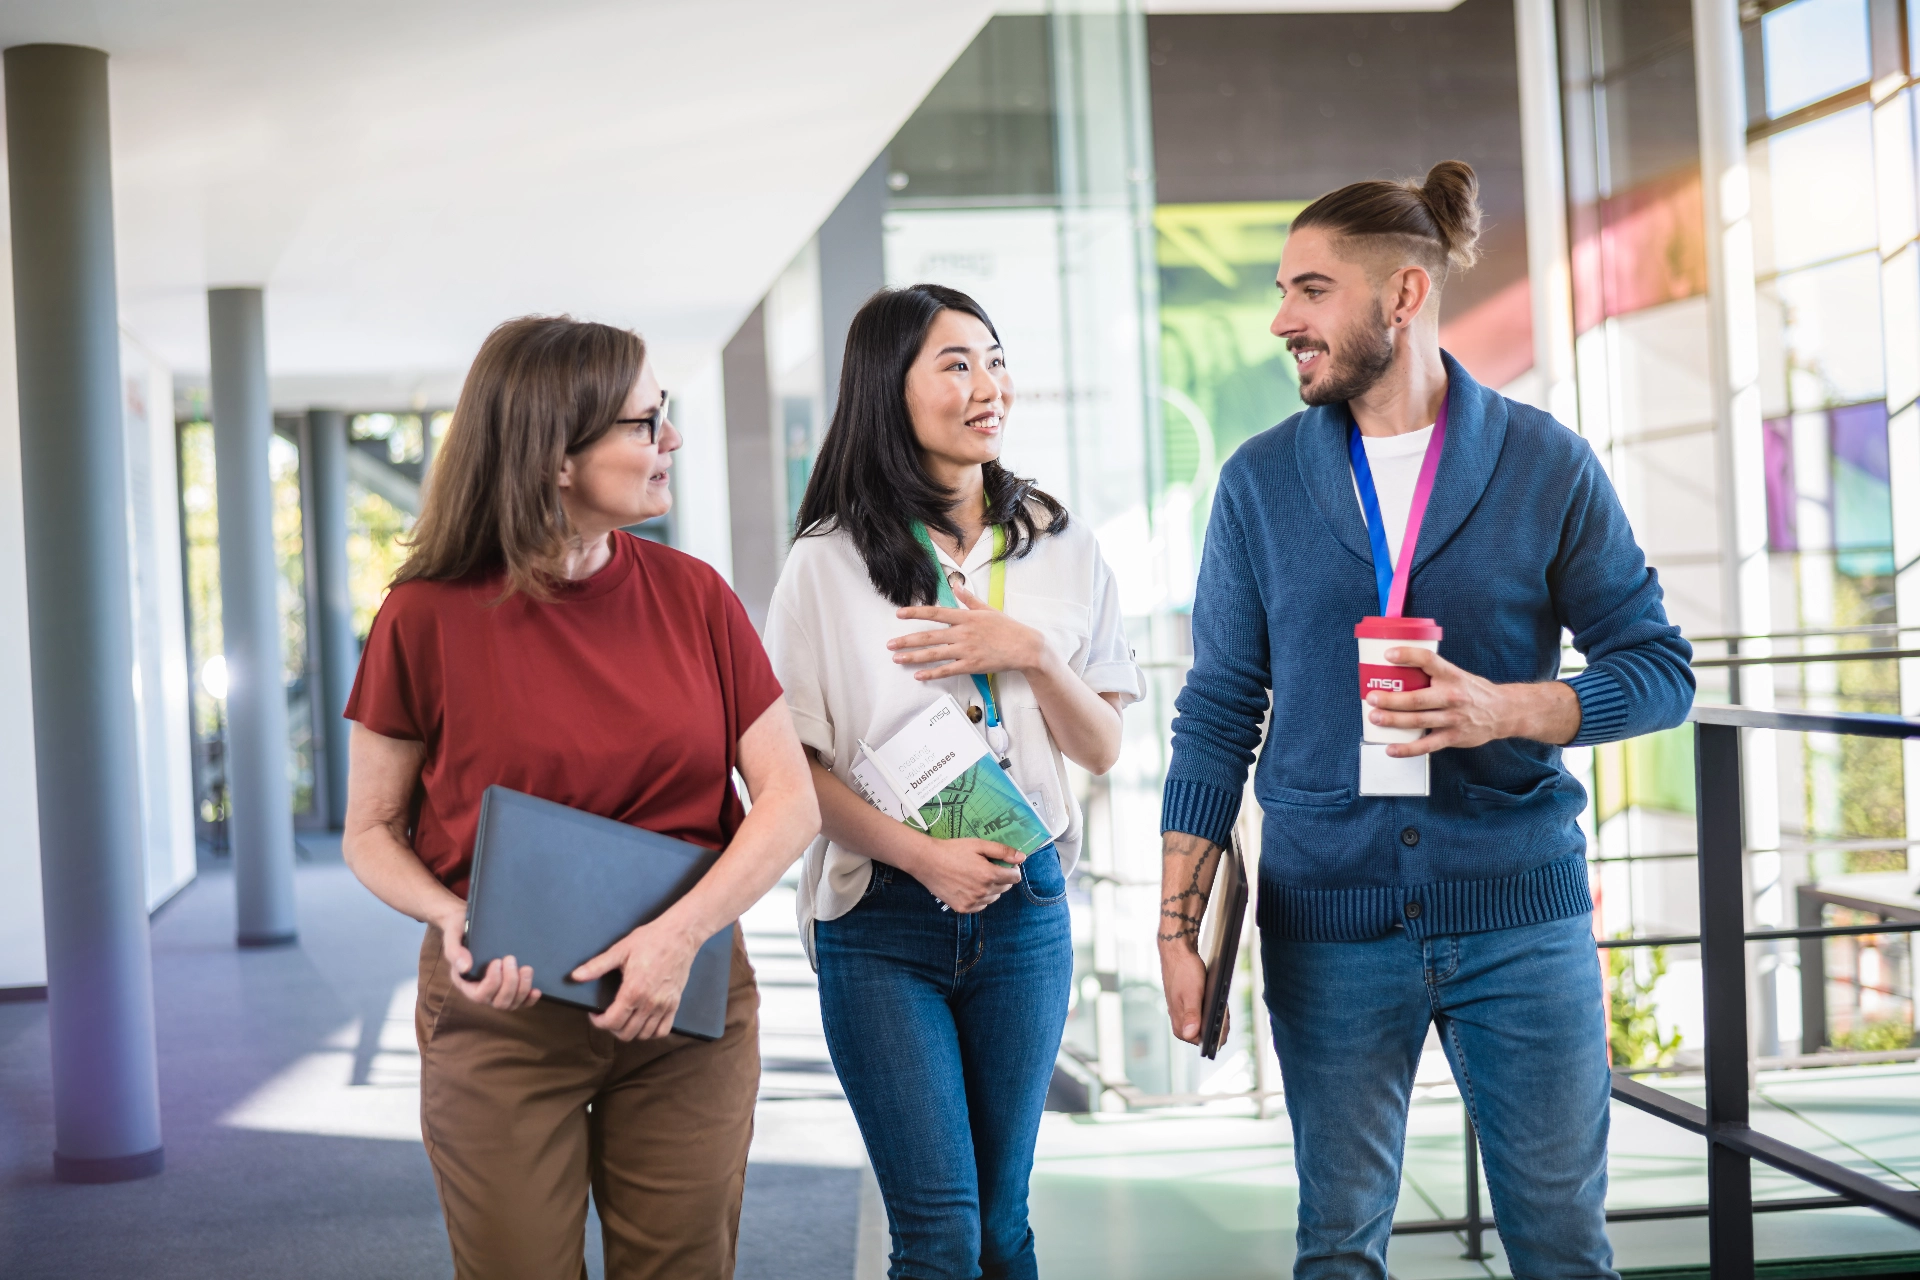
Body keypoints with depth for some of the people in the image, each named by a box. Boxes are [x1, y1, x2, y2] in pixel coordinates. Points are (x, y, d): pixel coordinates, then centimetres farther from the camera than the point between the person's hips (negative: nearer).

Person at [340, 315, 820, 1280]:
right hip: (502, 1013, -2)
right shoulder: (429, 617, -5)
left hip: (686, 1013, 2)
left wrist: (683, 931, -16)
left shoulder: (693, 596, 2)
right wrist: (452, 920, -17)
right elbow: (370, 831, 3)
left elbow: (790, 801, -1)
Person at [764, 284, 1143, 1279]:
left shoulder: (1060, 548, 5)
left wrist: (1032, 653, -13)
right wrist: (922, 855, -17)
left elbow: (1103, 748, 5)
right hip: (882, 925, -3)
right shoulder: (828, 563, -4)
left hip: (1023, 908, 3)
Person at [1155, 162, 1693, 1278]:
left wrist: (1510, 707, -17)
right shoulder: (1261, 482, 5)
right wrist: (1177, 920, 0)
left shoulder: (1545, 462, 0)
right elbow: (1218, 716, 6)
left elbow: (1660, 665, 1)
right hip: (1330, 918, 1)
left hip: (1519, 906, -1)